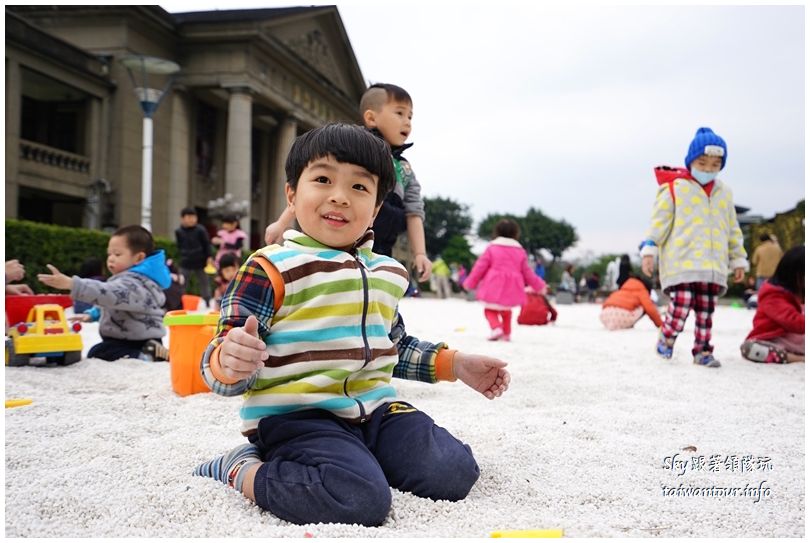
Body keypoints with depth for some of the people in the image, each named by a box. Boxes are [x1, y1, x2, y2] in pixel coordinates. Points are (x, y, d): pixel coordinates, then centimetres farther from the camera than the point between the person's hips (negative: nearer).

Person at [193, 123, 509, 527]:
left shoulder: (387, 272, 14)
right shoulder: (272, 268, -8)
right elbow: (219, 366, -12)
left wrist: (455, 364, 20)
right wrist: (230, 361, -37)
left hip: (374, 410, 7)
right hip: (296, 416, -6)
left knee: (455, 473, -9)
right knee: (361, 499, -31)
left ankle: (351, 460, 9)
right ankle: (243, 469, -6)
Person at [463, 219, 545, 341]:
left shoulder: (491, 247, -2)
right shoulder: (520, 251, 7)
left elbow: (480, 266, -2)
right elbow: (527, 271, 10)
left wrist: (470, 282, 8)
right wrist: (539, 285, 22)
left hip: (494, 288, -3)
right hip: (511, 289, 3)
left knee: (490, 309, 10)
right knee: (506, 310, 25)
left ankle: (496, 327, -15)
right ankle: (506, 333, 22)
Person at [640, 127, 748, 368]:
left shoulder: (724, 193, 15)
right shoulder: (675, 188, 0)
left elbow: (733, 230, 21)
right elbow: (659, 221, -2)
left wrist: (738, 259, 20)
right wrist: (649, 249, -10)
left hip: (713, 265, 5)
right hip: (681, 262, -5)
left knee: (706, 309, 6)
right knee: (682, 303, -14)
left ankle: (702, 350, 17)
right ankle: (666, 338, 10)